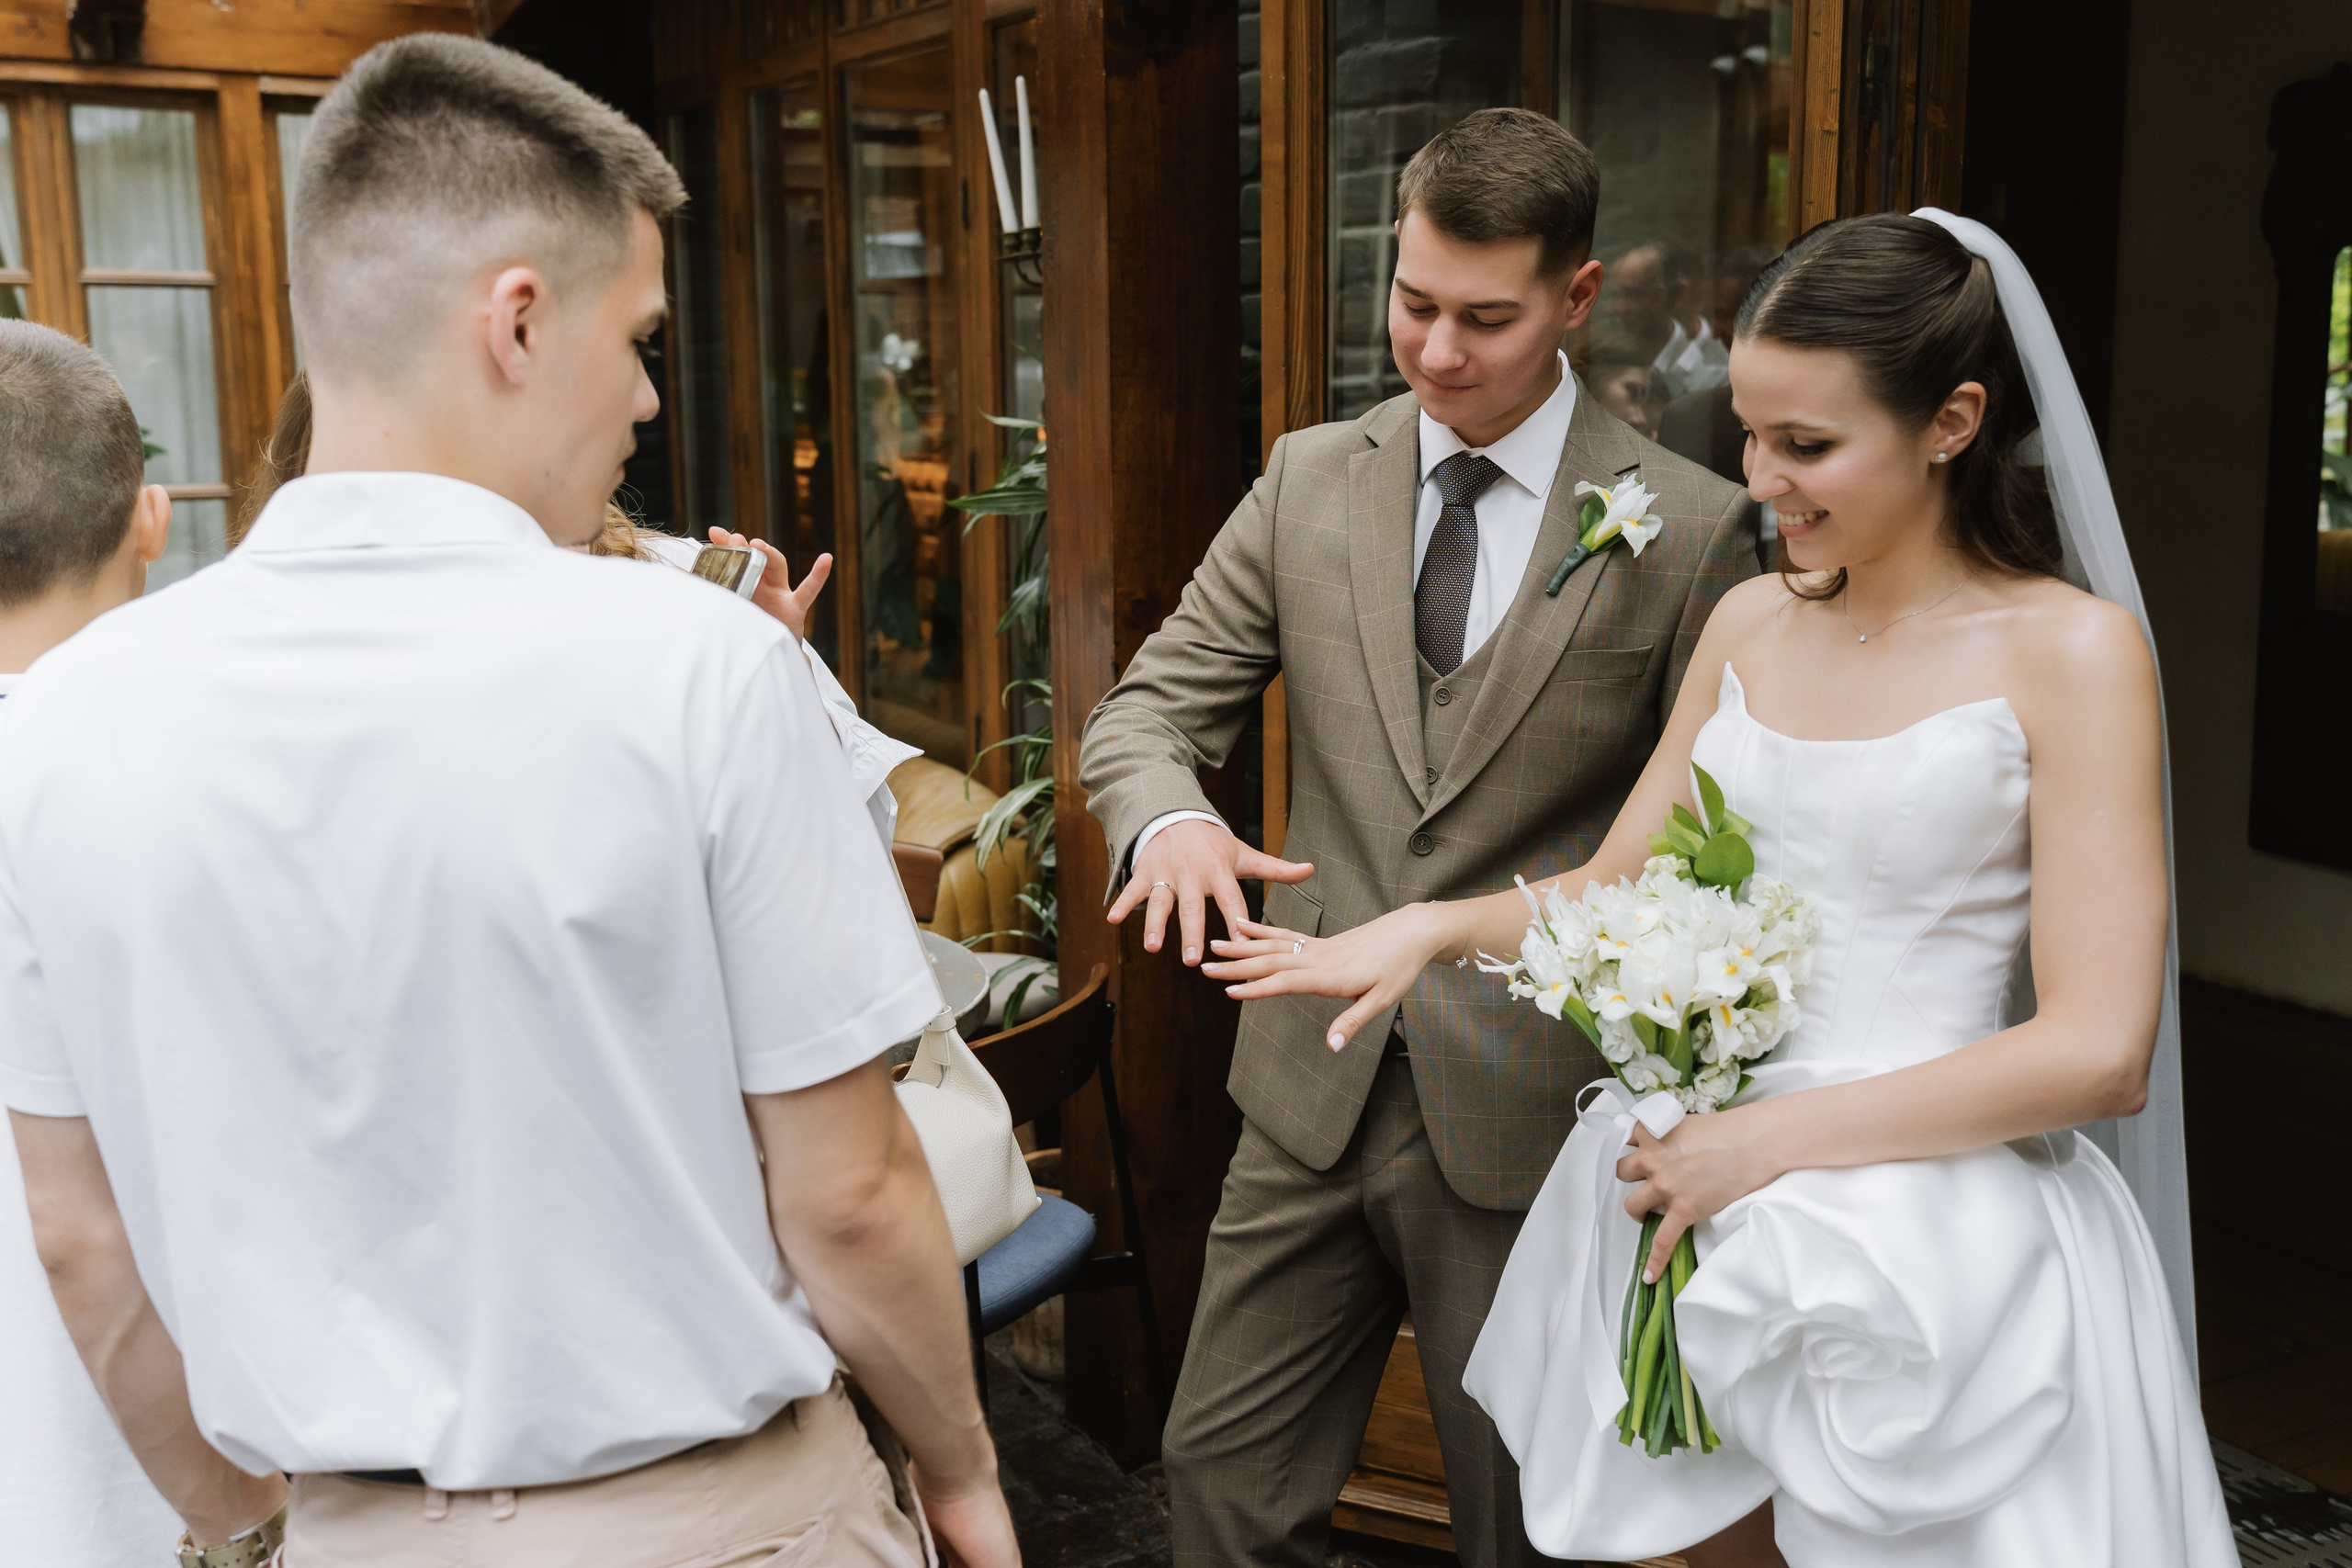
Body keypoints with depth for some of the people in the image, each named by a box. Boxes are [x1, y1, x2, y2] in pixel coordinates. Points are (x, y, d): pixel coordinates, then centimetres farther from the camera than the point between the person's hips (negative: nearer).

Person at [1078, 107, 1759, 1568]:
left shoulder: (1693, 529, -8)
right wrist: (1170, 820, -21)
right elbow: (1148, 708, 3)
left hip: (1535, 1114, -3)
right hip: (1315, 1084, 3)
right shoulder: (1310, 480, 3)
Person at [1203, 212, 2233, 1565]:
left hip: (1927, 1229, -4)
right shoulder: (1752, 622, 7)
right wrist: (1432, 928, -5)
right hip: (1685, 1196, 5)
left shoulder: (2071, 648, -10)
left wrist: (1775, 1136, -16)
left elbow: (2100, 1051, -15)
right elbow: (1616, 888, 13)